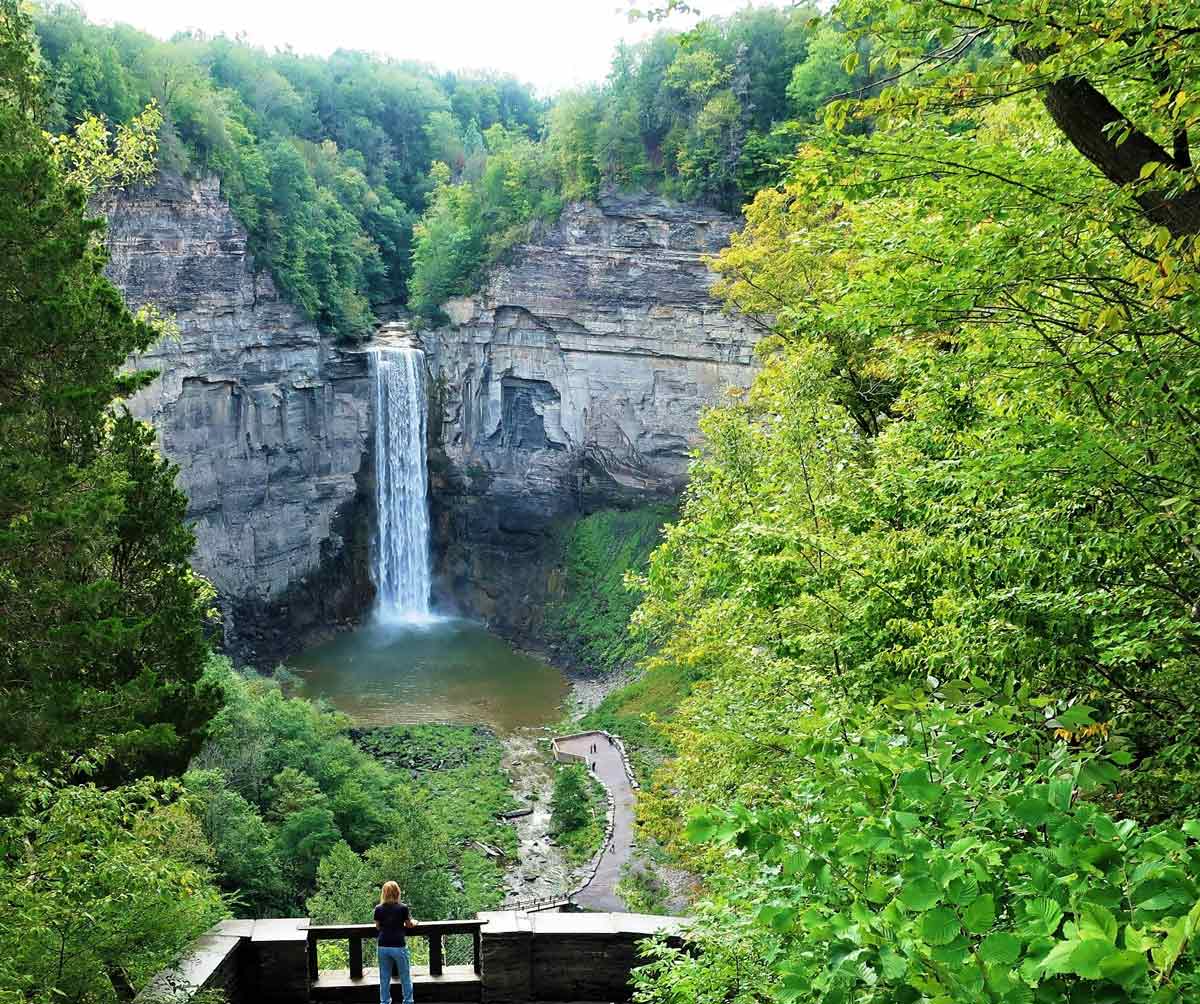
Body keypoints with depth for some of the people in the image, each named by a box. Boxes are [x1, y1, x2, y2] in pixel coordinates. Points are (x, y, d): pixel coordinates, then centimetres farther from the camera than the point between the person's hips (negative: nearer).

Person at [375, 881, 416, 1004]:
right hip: (399, 947, -2)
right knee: (405, 977, 11)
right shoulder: (403, 907, -9)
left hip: (383, 947, 3)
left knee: (384, 977, 13)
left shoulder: (379, 909, -1)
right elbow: (409, 925, 4)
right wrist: (414, 923, 25)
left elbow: (378, 927, 10)